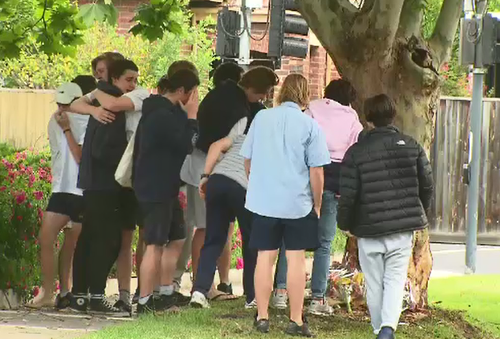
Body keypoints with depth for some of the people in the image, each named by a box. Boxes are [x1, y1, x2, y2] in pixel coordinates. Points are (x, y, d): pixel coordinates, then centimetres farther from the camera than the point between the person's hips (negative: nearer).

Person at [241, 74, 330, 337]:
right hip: (298, 203, -2)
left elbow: (247, 160, 10)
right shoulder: (309, 125, -7)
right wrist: (316, 205, 4)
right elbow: (316, 171, -8)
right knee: (296, 259, 3)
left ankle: (262, 317, 11)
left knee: (265, 258, 9)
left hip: (263, 200, 3)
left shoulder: (261, 118, 2)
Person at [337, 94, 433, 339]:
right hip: (403, 228, 1)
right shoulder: (412, 147, 0)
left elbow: (347, 195, -9)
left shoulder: (356, 152, -7)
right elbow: (426, 185, 6)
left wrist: (345, 224, 8)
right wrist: (420, 214, 22)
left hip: (369, 228, -1)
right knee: (395, 279, 4)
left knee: (374, 283, 12)